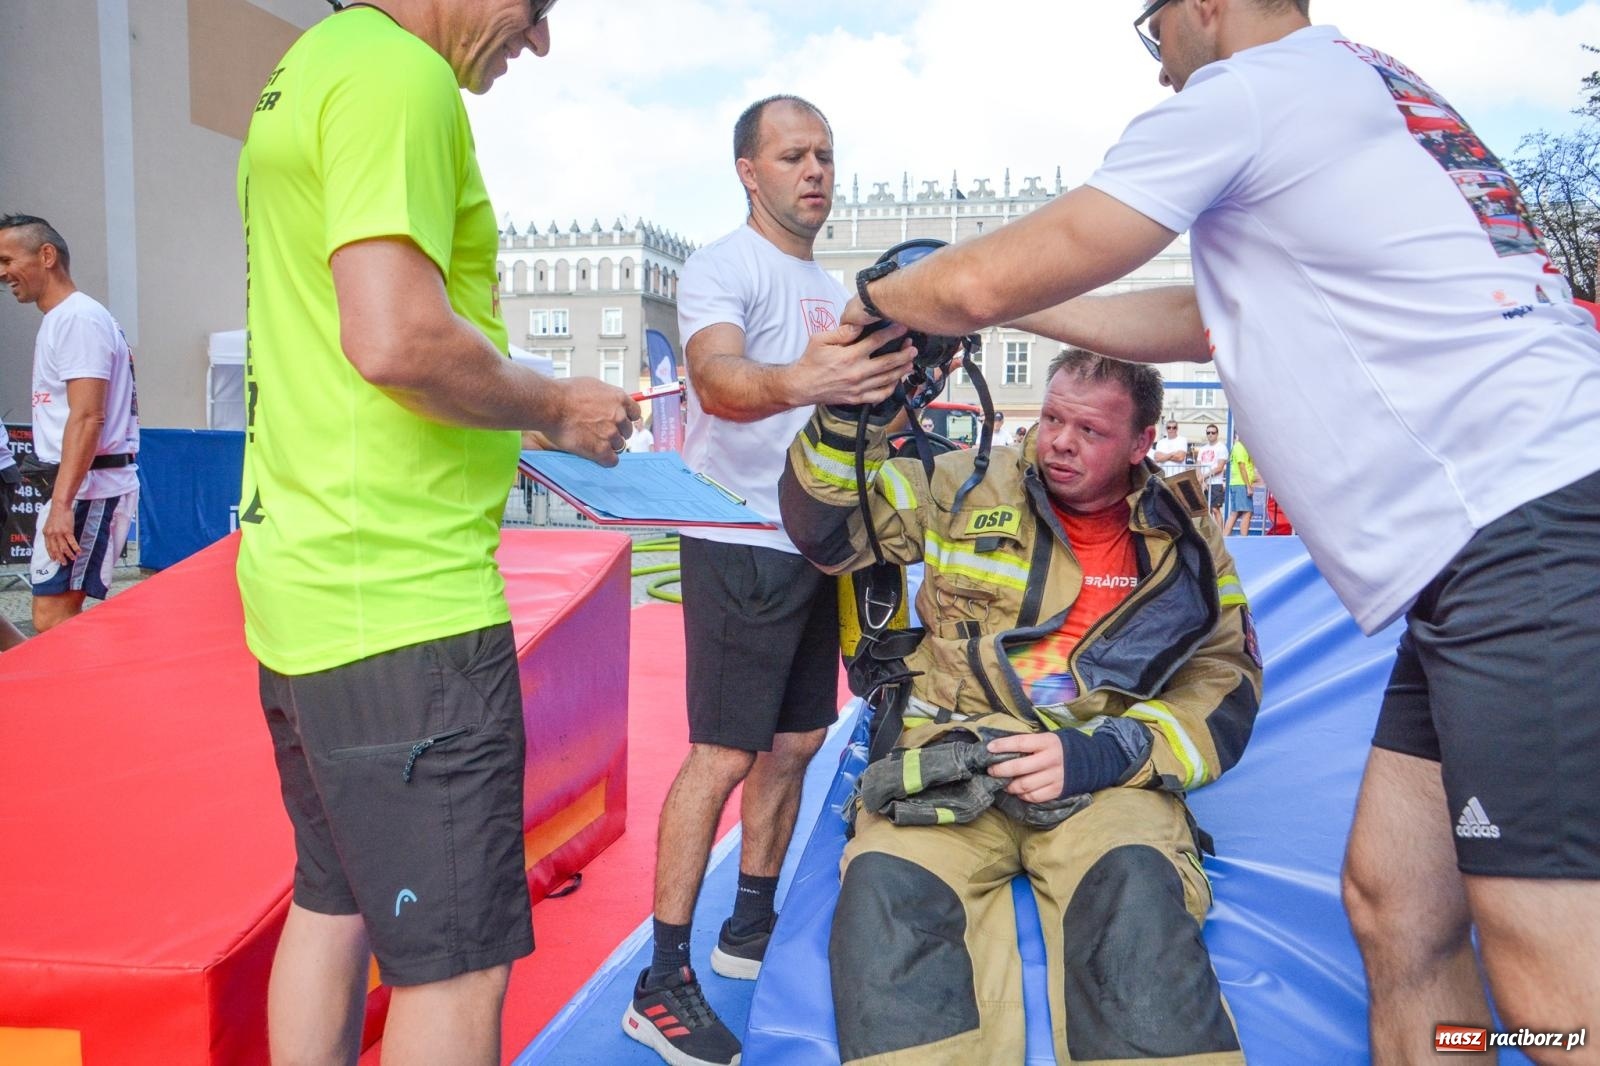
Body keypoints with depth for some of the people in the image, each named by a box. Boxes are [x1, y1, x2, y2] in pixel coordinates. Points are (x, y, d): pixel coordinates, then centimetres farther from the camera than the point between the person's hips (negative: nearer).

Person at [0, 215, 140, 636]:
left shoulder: (78, 318, -12)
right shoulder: (60, 319, 19)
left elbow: (87, 418, -21)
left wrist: (62, 503, -26)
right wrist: (58, 496, 17)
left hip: (87, 491, -10)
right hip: (74, 488, 10)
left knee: (52, 620, -12)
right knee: (63, 621, 10)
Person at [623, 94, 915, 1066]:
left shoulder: (831, 287, 17)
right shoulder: (723, 266, -9)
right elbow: (718, 379, -30)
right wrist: (797, 382, -49)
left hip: (815, 541, 8)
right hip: (742, 540, -8)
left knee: (797, 742, 12)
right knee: (726, 752, -9)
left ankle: (751, 929, 28)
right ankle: (664, 984, 1)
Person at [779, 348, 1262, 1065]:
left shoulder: (1187, 544, 12)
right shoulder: (968, 488, 11)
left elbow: (1225, 688, 6)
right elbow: (825, 530, 8)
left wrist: (1100, 754, -11)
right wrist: (845, 415, -11)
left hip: (1106, 776, 0)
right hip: (954, 759, 0)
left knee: (1140, 894, -33)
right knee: (886, 887, -30)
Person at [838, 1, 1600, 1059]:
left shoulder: (1242, 91, -3)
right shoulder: (1361, 87, 26)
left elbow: (986, 281, -2)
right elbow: (1202, 322, 31)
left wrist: (878, 298, 20)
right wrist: (1010, 301, 34)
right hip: (1493, 548, 10)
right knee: (1395, 905, 12)